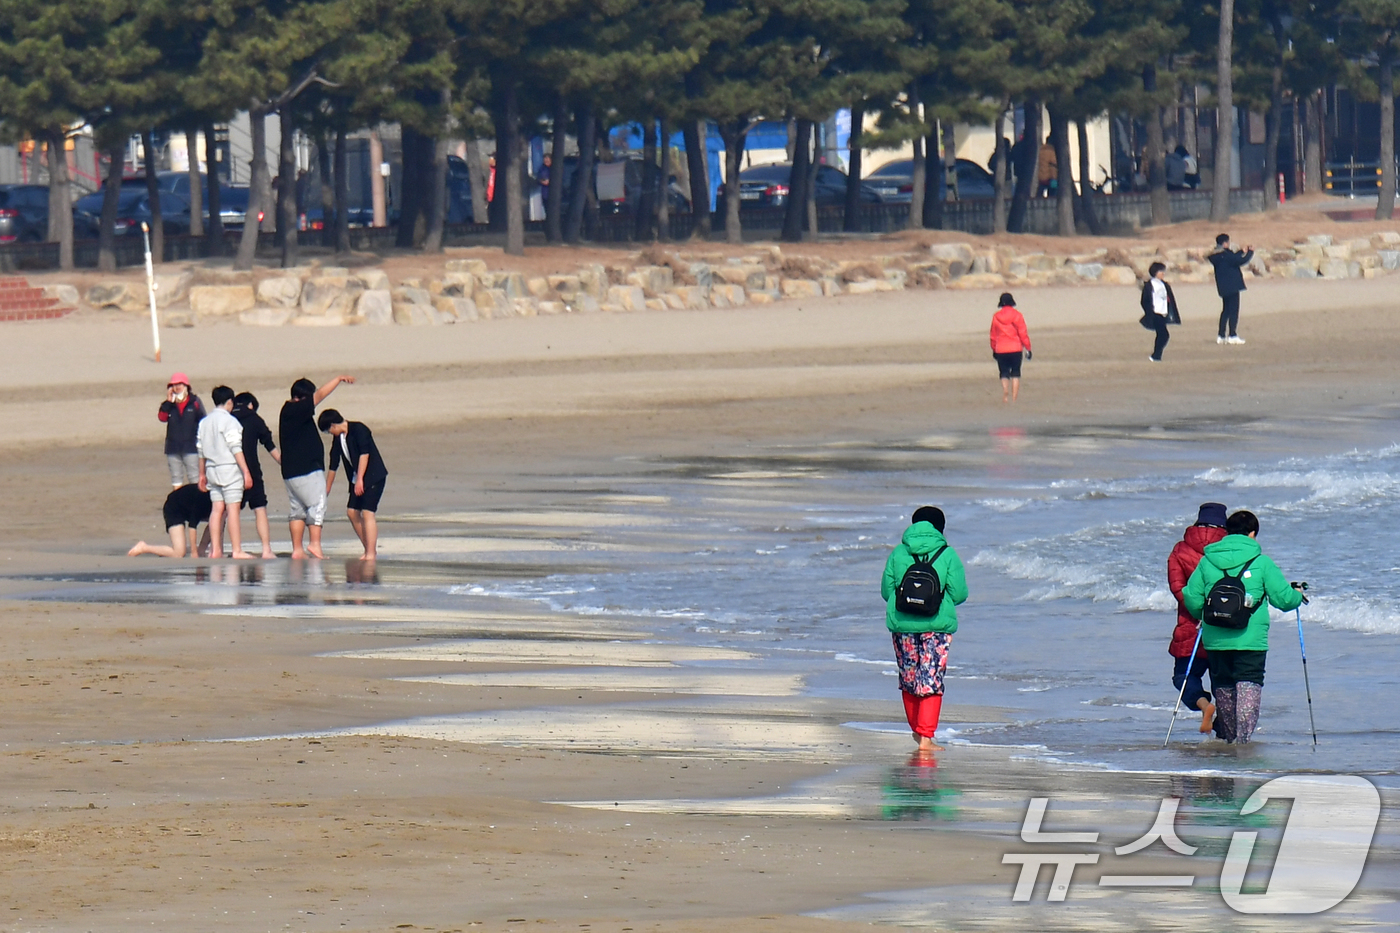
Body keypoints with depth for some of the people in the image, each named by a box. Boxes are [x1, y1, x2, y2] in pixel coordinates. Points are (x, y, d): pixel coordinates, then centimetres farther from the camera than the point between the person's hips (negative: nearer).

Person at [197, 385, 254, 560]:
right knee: (233, 509, -7)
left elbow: (201, 450, 13)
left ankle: (215, 550, 3)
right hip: (229, 467, -7)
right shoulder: (229, 421, -10)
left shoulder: (205, 422, 11)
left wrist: (202, 474, 19)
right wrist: (246, 471, -13)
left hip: (212, 469, 7)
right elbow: (235, 448, -14)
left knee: (217, 509, 7)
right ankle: (237, 550, -9)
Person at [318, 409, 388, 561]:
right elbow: (333, 465, 17)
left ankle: (371, 553, -17)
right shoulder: (338, 438, 9)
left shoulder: (358, 429, -14)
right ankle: (369, 550, 13)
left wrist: (360, 479, -25)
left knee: (367, 512, -15)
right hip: (357, 479, 9)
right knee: (352, 511, 4)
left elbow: (364, 454, -21)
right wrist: (326, 489, 21)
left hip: (374, 476, -9)